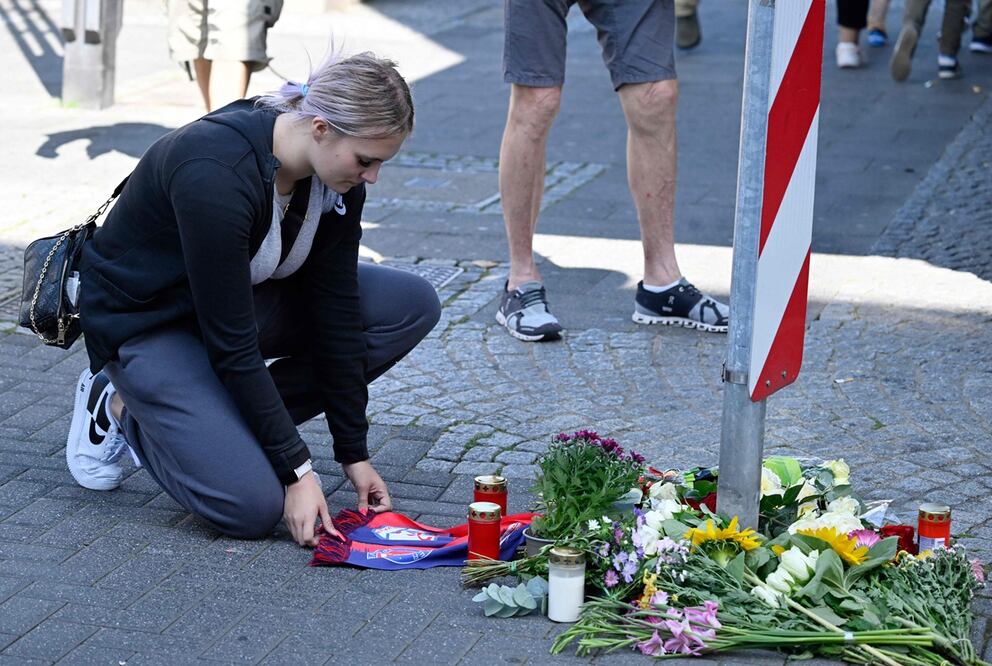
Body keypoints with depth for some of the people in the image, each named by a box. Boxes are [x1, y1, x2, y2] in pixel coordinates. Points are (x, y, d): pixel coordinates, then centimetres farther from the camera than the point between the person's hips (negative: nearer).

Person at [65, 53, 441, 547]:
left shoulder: (337, 175, -13)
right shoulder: (215, 174, -35)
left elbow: (334, 309, -8)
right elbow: (231, 341, -31)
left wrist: (354, 452, -7)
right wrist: (296, 469, -27)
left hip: (240, 297, 8)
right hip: (145, 321, -8)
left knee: (413, 305, -8)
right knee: (255, 506, -23)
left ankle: (229, 428, 0)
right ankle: (122, 407, 4)